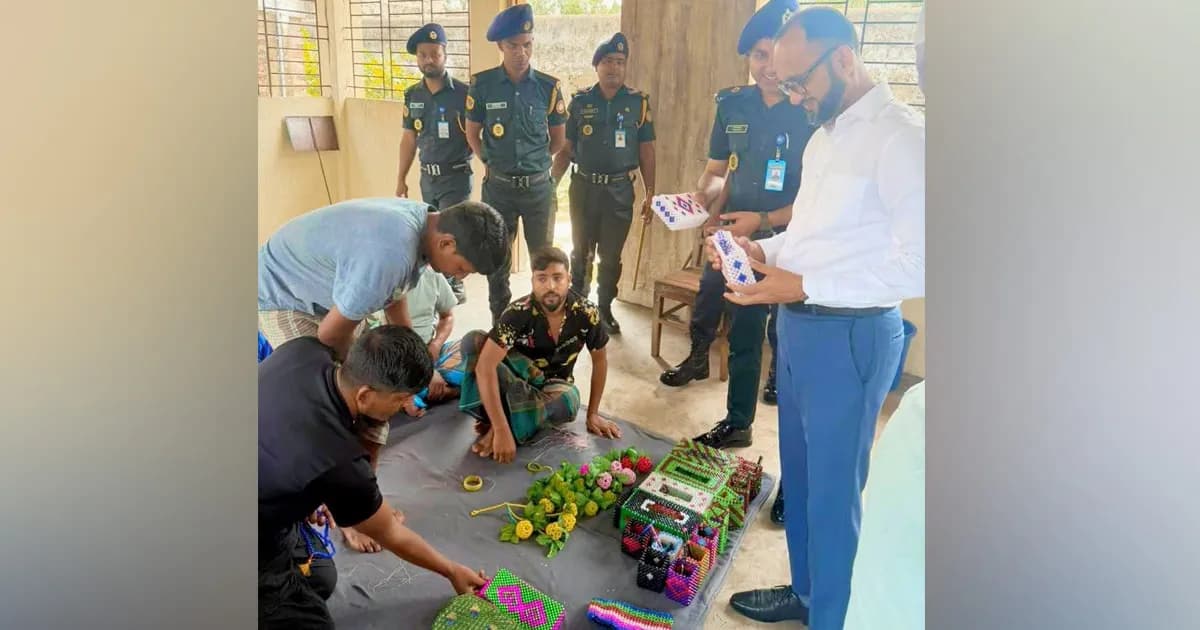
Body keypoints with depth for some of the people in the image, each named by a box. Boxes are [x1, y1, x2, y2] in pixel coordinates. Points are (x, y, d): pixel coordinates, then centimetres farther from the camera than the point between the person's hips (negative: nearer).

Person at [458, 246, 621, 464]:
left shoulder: (587, 313, -19)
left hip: (554, 384, 1)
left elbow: (600, 359, -2)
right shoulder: (518, 313, -27)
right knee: (473, 340, -30)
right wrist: (502, 430, -44)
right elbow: (485, 366, -36)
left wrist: (593, 414, -4)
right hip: (517, 377, -1)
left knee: (569, 402, -38)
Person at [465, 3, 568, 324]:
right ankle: (499, 323, 27)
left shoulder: (548, 87, -4)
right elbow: (472, 133, 7)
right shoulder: (482, 84, -5)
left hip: (539, 186, 0)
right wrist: (491, 163, 5)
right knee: (496, 259, 11)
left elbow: (558, 139, 7)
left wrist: (533, 162, 10)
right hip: (498, 187, 0)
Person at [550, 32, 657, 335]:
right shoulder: (580, 102, 1)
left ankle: (605, 308, 24)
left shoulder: (638, 102, 1)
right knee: (580, 251, 12)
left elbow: (646, 151, 3)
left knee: (611, 255, 8)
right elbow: (566, 149, 4)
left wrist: (650, 194, -1)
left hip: (620, 190, 0)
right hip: (584, 187, 1)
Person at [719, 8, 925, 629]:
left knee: (832, 487, 5)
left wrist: (804, 286, -23)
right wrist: (764, 251, 4)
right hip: (799, 325, 9)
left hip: (849, 334, -9)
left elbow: (915, 266, -22)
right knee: (798, 473, 20)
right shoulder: (825, 135, 13)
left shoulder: (901, 137, -16)